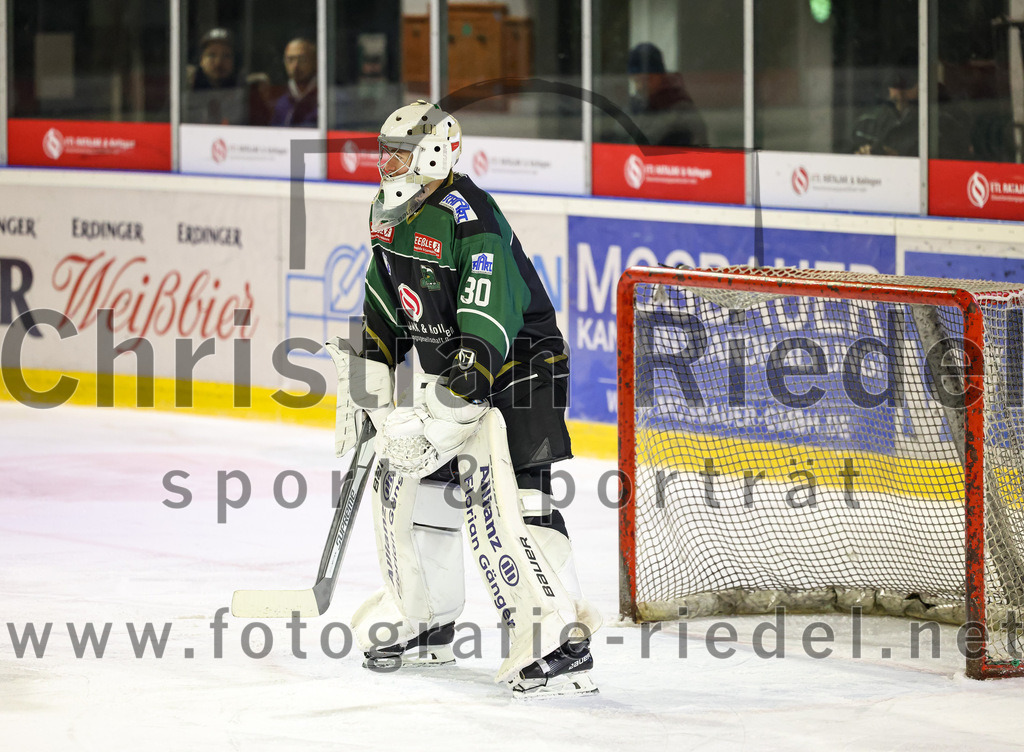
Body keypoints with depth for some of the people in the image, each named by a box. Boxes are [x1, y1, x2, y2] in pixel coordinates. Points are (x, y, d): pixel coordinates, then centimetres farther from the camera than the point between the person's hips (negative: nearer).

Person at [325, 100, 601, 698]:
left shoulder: (470, 221, -26)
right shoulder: (392, 213, 4)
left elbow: (487, 330, -32)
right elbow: (386, 307, 19)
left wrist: (441, 418, -36)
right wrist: (365, 385, 15)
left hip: (518, 366, -10)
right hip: (448, 373, 10)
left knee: (505, 500, -20)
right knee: (406, 481, 12)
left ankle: (565, 648, -23)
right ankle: (425, 626, 28)